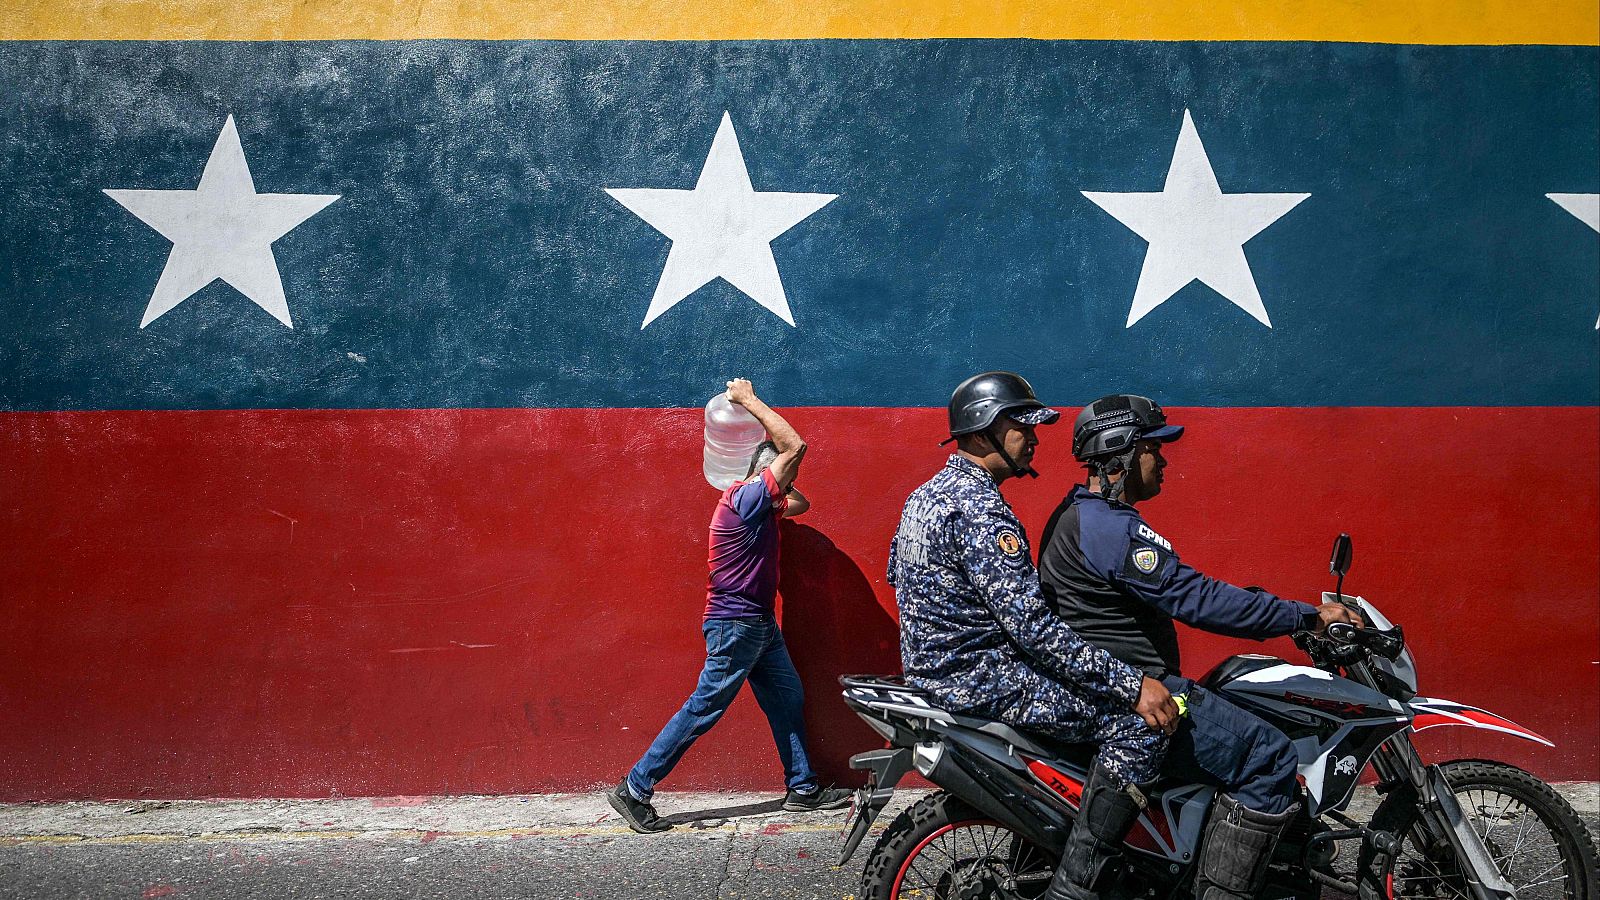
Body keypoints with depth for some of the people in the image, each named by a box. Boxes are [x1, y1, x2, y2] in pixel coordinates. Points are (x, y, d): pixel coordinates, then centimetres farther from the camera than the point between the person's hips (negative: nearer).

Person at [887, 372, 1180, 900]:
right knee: (1139, 723, -15)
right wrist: (1133, 687, -25)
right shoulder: (979, 506, -20)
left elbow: (897, 575, 26)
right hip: (981, 679, -11)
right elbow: (1031, 626, -25)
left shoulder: (926, 495, 12)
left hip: (932, 667, 11)